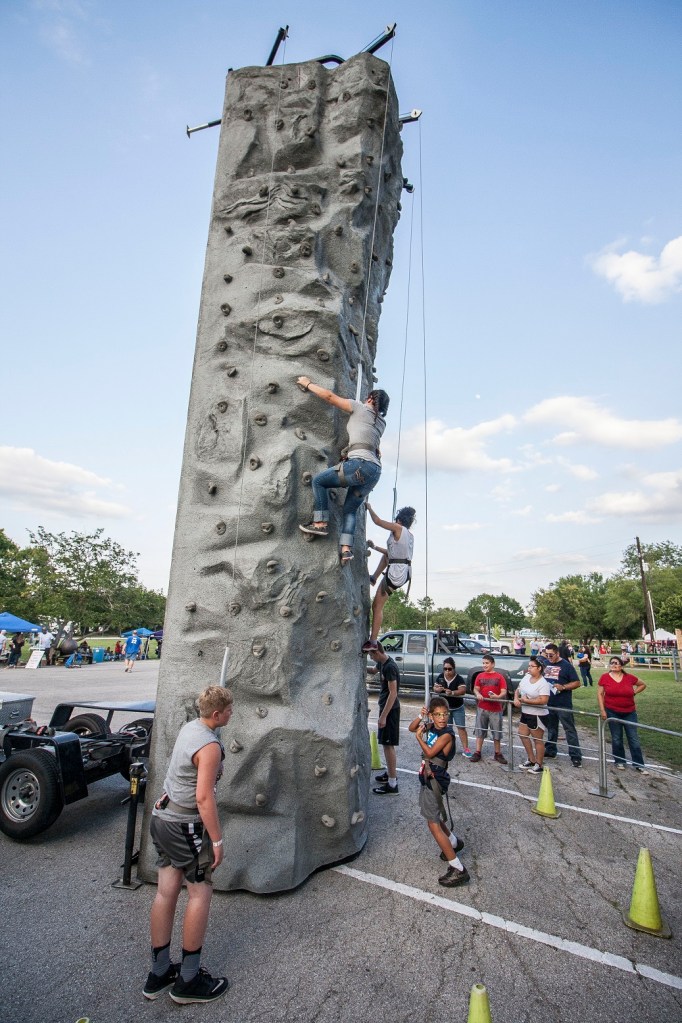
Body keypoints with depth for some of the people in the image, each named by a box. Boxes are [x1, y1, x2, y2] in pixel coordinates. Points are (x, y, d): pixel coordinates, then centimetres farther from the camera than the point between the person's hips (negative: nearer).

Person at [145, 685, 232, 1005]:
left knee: (166, 891, 16)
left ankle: (159, 973, 30)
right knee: (201, 892, 7)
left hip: (161, 817, 8)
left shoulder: (188, 727, 1)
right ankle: (188, 980, 19)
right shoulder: (209, 746, -26)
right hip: (185, 825, -8)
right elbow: (204, 798, -25)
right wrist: (217, 840, -16)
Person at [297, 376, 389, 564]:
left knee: (319, 480, 4)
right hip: (375, 471, 8)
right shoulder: (381, 422, 27)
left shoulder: (360, 408, 8)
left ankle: (321, 523, 2)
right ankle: (346, 549, 1)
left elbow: (329, 396, 7)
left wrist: (308, 384, 18)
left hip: (361, 464, -8)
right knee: (350, 508, 13)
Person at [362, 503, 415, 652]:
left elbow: (377, 521, -5)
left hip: (396, 573, -8)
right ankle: (374, 578, 44)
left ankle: (372, 642, 3)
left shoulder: (398, 528, -8)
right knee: (385, 556, 34)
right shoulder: (410, 536, 15)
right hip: (406, 572, 8)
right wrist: (375, 547, 34)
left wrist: (369, 508, 11)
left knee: (377, 606, 0)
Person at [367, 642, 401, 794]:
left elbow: (393, 693, -25)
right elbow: (373, 671, 28)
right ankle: (390, 773, 33)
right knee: (386, 743, 19)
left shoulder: (390, 667, -24)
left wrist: (383, 716, -24)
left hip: (390, 709, -10)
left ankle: (392, 785, 2)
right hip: (385, 707, 10)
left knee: (388, 745, -4)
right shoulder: (382, 663, 5)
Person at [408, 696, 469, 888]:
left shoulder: (447, 734, -20)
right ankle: (454, 842, 50)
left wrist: (419, 737, -10)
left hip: (435, 780, -8)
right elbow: (411, 728, 9)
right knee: (433, 816, 26)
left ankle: (459, 870, -2)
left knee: (434, 825, -7)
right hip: (427, 778, 8)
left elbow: (430, 752, -22)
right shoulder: (430, 727, -1)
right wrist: (420, 717, -7)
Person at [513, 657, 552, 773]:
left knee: (538, 740, 5)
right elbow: (518, 690, 13)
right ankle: (531, 760, 33)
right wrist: (516, 698, -8)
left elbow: (543, 700, -29)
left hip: (537, 715, -8)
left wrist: (526, 700, -23)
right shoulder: (526, 677, 3)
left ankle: (539, 765, 21)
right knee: (522, 735, 16)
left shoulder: (543, 683, -20)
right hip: (525, 713, 9)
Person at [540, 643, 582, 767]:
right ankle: (550, 752, 27)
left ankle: (576, 756, 5)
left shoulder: (566, 665, -8)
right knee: (551, 728, 16)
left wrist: (563, 687, -20)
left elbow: (577, 683, -7)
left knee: (570, 730, 0)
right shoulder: (544, 663, 6)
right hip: (548, 703, 5)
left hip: (563, 704, -5)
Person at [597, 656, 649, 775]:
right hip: (612, 713, -1)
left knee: (634, 739, 6)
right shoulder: (605, 677, -8)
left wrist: (634, 692, -1)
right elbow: (600, 694, -4)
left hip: (629, 713, 1)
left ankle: (639, 764, 17)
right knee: (616, 739, 9)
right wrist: (602, 710, -8)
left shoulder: (629, 677, -4)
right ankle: (619, 762, 25)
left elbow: (642, 685, 13)